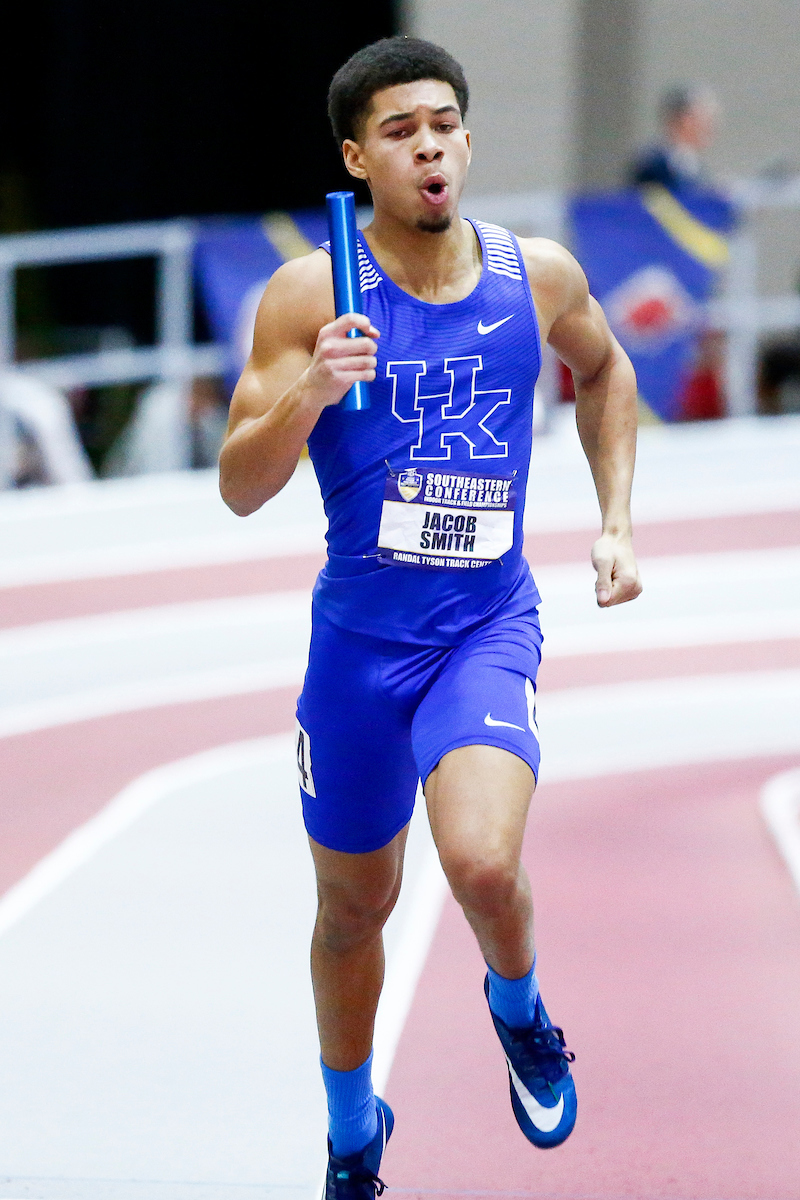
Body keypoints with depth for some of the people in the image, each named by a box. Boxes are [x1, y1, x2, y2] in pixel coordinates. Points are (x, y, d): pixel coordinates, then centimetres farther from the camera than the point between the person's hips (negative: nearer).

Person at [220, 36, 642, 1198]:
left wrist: (617, 520, 12)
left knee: (483, 862, -25)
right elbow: (240, 487, -11)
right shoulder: (310, 295, -10)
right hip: (360, 634, 0)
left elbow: (605, 371, 21)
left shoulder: (538, 274, -2)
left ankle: (519, 1008, 11)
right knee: (355, 905, 14)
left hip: (489, 628, 0)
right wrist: (310, 391, -29)